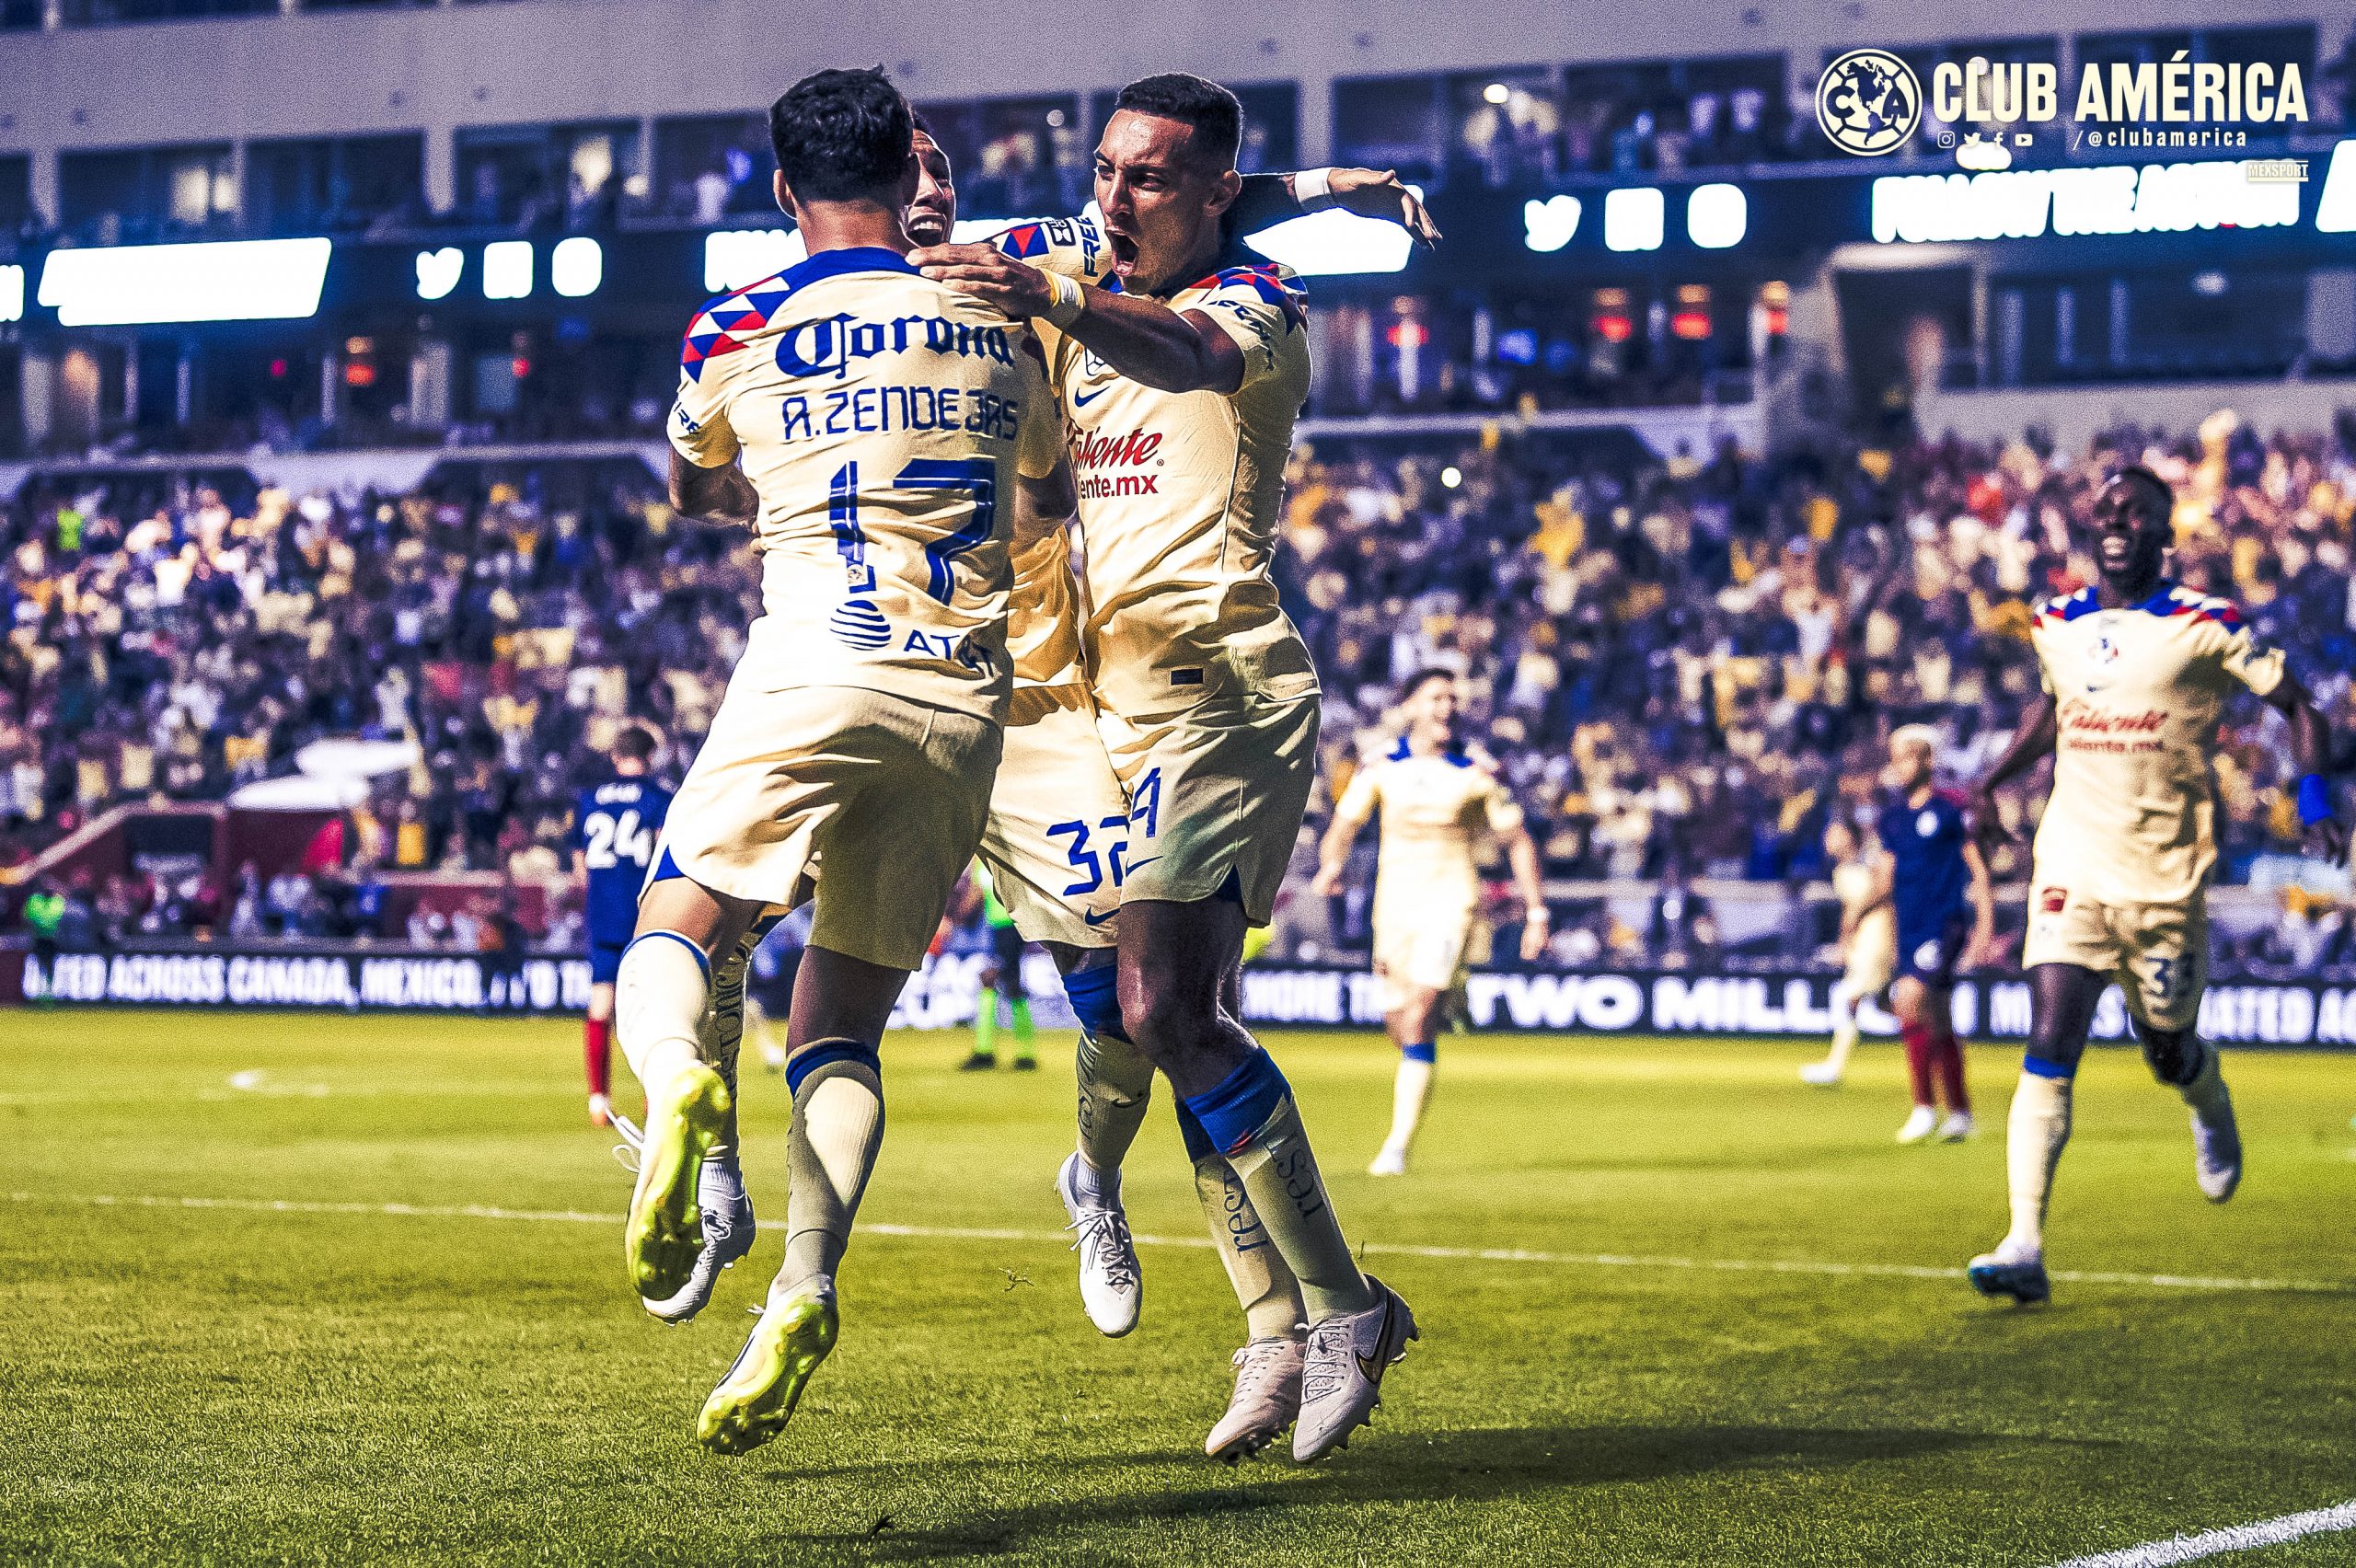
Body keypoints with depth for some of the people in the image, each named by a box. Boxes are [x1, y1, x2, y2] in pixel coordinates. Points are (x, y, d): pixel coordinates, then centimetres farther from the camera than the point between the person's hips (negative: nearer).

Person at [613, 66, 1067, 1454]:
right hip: (965, 703, 3)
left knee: (676, 935, 5)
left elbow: (699, 493, 29)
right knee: (844, 1024, 11)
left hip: (814, 673, -3)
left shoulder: (738, 334, 8)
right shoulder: (1000, 330, 15)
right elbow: (1053, 486, 35)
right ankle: (806, 1292, -9)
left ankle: (678, 1081, -31)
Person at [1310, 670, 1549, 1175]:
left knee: (1418, 1023, -17)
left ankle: (1398, 1147, -18)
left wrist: (1537, 911, 1)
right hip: (1394, 903, 3)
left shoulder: (1476, 774, -1)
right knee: (1397, 1021, 9)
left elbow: (1518, 841, 6)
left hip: (1451, 901, -3)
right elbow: (1343, 826, 3)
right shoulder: (1380, 768, 3)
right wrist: (1332, 864, -20)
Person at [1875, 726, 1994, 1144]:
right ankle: (1959, 1111, 22)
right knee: (1938, 1022, 12)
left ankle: (1924, 1106, -18)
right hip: (1910, 929, 7)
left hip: (1947, 922, -7)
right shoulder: (1891, 817, 13)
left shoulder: (1953, 807, -6)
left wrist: (1986, 925, -8)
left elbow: (1978, 868, -4)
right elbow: (1887, 880, 16)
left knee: (1910, 996, -23)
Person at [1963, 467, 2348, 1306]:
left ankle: (2212, 1107, 51)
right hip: (2071, 871, 2)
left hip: (2166, 880, -2)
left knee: (2169, 1053, 12)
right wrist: (1993, 779, 16)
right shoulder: (2057, 625, 7)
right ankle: (2025, 1247, -16)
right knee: (2049, 1051, -12)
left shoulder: (2205, 627, -7)